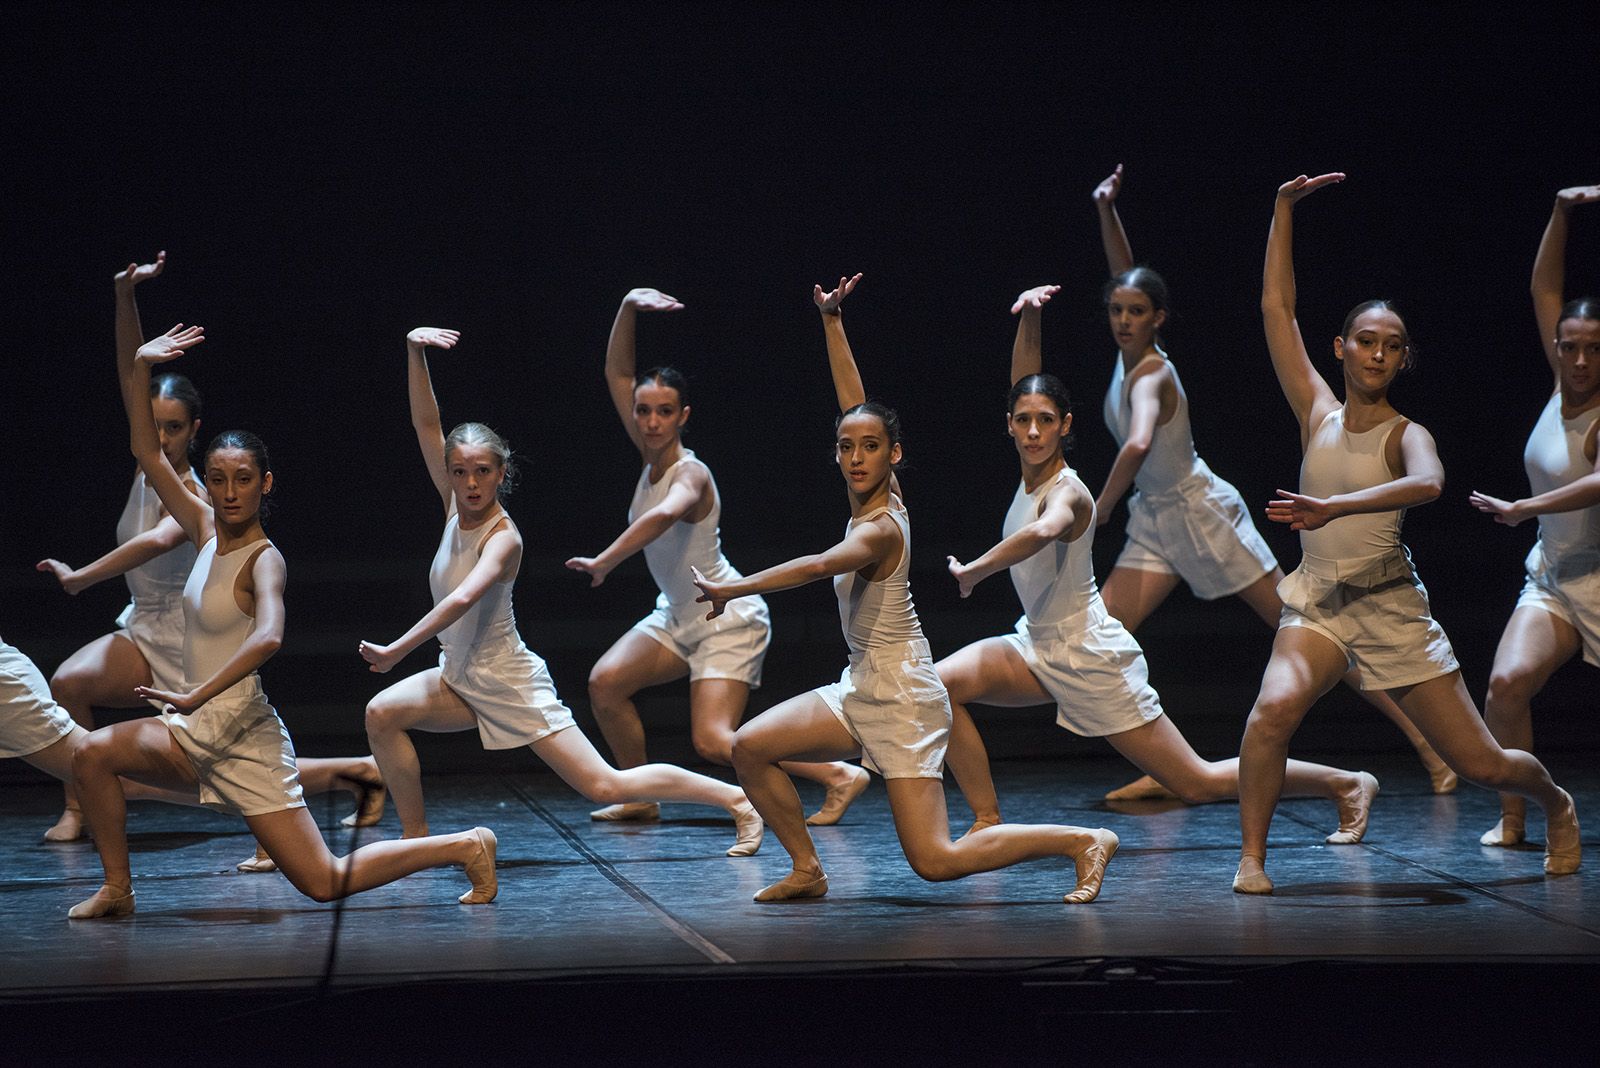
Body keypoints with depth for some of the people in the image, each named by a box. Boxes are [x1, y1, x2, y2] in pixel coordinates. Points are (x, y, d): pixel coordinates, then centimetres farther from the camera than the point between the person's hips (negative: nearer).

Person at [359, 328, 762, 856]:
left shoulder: (503, 536, -20)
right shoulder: (456, 507, -1)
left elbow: (463, 600, -36)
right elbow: (426, 424, -4)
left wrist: (396, 650, -38)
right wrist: (414, 352, -15)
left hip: (510, 685, -7)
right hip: (459, 681, 7)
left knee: (605, 785, -9)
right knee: (382, 713, -14)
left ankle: (734, 798, 1)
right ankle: (417, 840, -3)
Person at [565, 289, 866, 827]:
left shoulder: (690, 474, -24)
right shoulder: (651, 459, -2)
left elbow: (666, 514, -49)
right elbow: (617, 373, -1)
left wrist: (603, 562, -49)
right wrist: (629, 308, -14)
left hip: (729, 620, -8)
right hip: (677, 616, 8)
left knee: (713, 741, -15)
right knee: (605, 683, -8)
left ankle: (839, 776, -3)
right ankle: (639, 797, 8)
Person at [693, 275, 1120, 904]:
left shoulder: (880, 528, -20)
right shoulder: (875, 498, 2)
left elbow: (821, 565, -39)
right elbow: (853, 402, 8)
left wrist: (732, 589, -43)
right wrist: (831, 322, 7)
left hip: (901, 700, -9)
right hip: (862, 692, 9)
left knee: (936, 862, -10)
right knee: (749, 747, -2)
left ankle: (1084, 842, 0)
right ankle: (807, 869, 12)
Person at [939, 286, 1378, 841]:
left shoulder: (1067, 492, -23)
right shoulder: (1033, 469, 0)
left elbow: (1042, 532, -48)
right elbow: (1025, 380, 4)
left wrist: (972, 571, -37)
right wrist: (1029, 315, -13)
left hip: (1092, 660, -8)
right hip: (1040, 649, 8)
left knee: (1197, 783, -1)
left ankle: (1347, 784, 14)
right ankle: (989, 824, -4)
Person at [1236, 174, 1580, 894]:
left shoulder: (1406, 435, -6)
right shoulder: (1318, 414, 5)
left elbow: (1428, 483, -31)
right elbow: (1275, 307, 3)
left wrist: (1334, 507, -41)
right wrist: (1285, 209, 0)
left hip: (1391, 607, -2)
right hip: (1318, 603, 2)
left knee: (1483, 764, 4)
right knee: (1273, 711, -30)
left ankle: (1556, 804, 38)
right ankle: (1251, 858, -18)